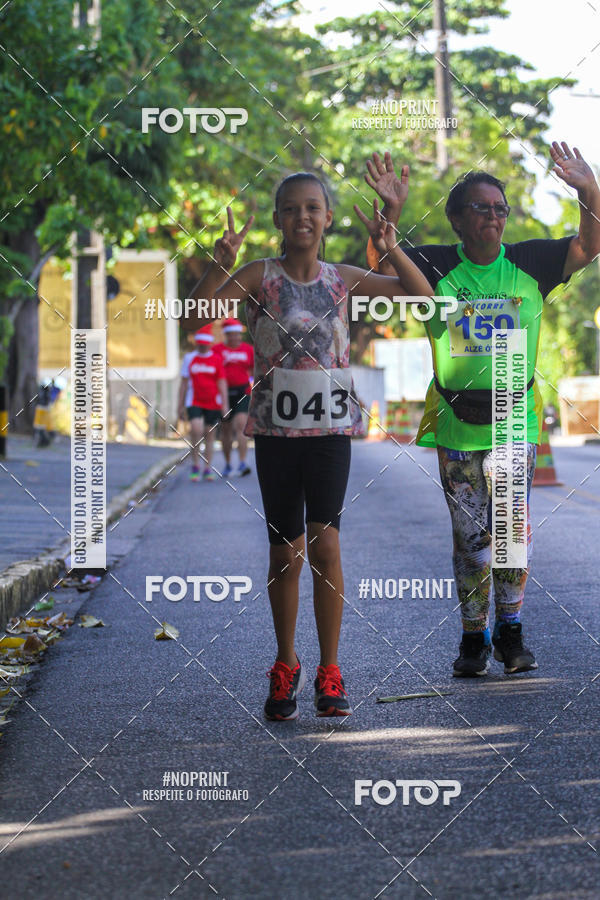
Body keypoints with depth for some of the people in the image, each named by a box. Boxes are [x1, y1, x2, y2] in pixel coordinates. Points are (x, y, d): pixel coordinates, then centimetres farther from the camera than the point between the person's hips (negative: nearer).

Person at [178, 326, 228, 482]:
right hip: (194, 402, 0)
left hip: (213, 403, 0)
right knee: (196, 431, -17)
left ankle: (208, 469, 13)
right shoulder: (189, 358, 7)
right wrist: (181, 406, 8)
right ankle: (195, 466, -4)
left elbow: (222, 383, 1)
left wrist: (225, 405, -7)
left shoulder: (217, 359, 2)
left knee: (209, 435, 5)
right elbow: (184, 383, 10)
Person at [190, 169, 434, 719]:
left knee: (324, 543, -11)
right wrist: (220, 264, -25)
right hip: (274, 429, 0)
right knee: (285, 552, 8)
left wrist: (391, 248, -8)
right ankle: (285, 667, 23)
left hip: (331, 427, 0)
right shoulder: (259, 276, 0)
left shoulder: (342, 279, 5)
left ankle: (330, 672, -2)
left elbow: (423, 295, 7)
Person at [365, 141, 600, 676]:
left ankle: (510, 632, 10)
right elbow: (380, 266, -7)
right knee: (470, 536, 5)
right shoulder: (437, 267, 2)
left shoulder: (529, 263, 4)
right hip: (456, 424, 0)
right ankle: (474, 638, 16)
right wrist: (391, 212, -22)